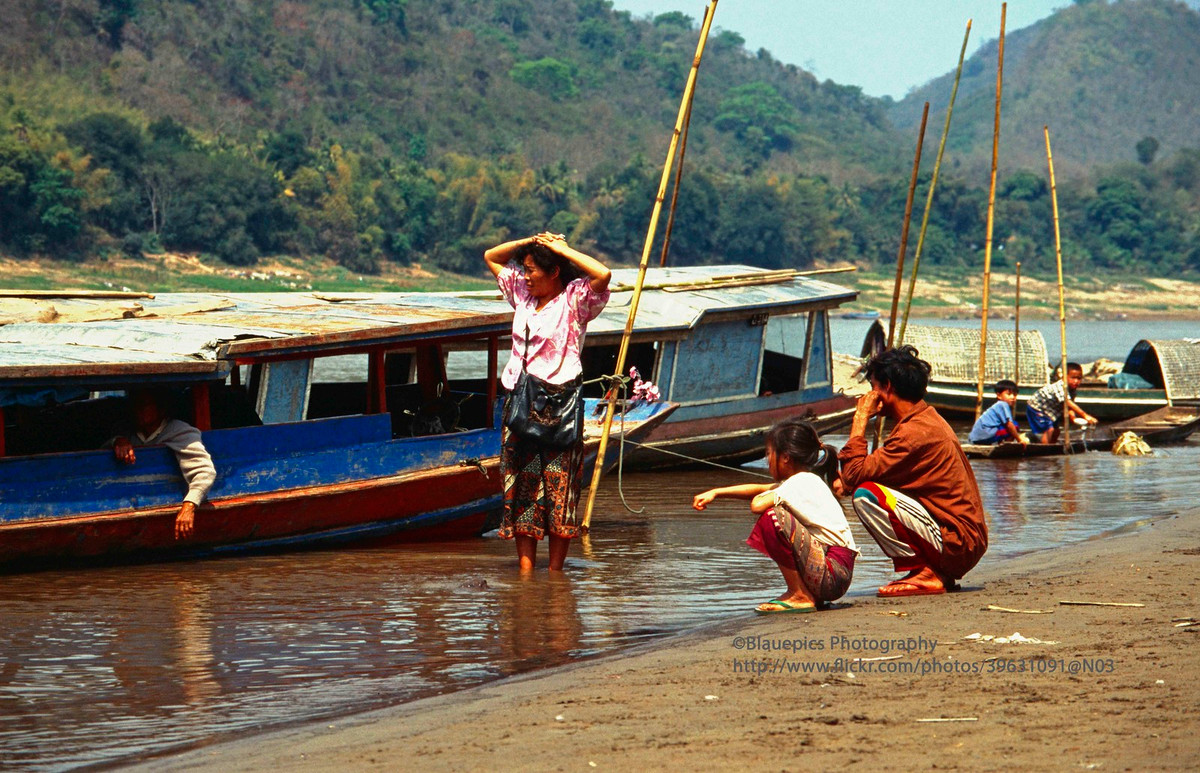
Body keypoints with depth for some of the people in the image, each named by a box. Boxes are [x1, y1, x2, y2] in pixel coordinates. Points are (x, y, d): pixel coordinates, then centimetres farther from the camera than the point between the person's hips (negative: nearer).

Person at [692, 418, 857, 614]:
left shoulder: (802, 482, -13)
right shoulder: (804, 481, 15)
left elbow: (757, 505, -23)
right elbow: (760, 489, 25)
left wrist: (763, 497, 1)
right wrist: (715, 493, 24)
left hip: (834, 573, -10)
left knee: (772, 517, -19)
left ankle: (800, 596, -10)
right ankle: (810, 594, 16)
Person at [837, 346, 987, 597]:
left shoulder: (915, 432, -17)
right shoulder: (928, 418, 15)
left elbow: (854, 475, -19)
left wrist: (860, 418, -10)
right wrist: (848, 481, 1)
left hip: (957, 543, -10)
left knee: (866, 495, -19)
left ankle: (924, 574, -12)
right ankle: (936, 573, 12)